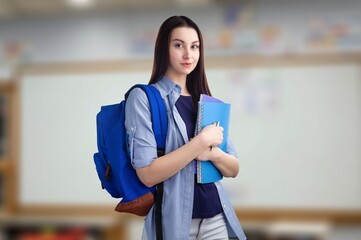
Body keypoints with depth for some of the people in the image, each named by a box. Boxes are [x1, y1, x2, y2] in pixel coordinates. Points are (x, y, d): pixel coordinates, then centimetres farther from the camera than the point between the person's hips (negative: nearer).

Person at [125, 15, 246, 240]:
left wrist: (213, 153, -13)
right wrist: (203, 141, -18)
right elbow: (148, 174, -18)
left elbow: (234, 169, 7)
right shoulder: (143, 98, -9)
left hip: (215, 217, 5)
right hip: (173, 221, -5)